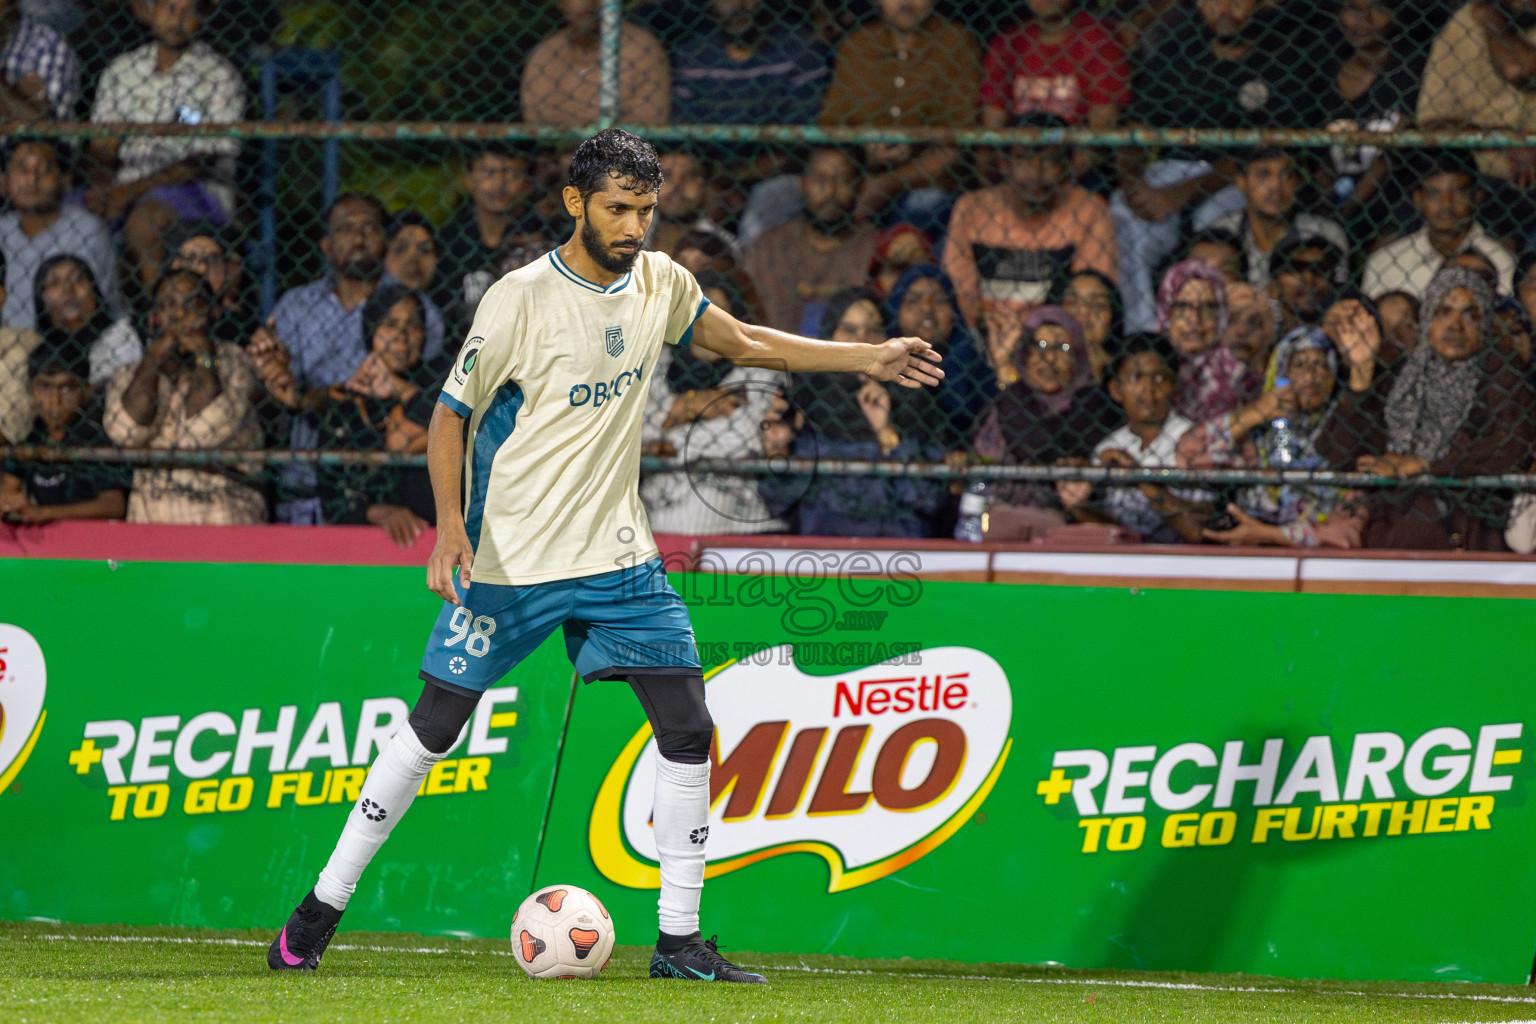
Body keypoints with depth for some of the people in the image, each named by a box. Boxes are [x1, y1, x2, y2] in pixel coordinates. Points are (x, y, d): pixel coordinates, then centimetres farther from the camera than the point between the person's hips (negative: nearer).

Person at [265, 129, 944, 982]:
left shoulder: (657, 282, 2)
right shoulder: (520, 300, -15)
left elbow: (743, 343, 19)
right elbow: (450, 415, -9)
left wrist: (866, 359, 15)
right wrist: (450, 523, -23)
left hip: (617, 555, 5)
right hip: (509, 558, -5)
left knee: (687, 730, -4)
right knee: (433, 728, -1)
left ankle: (679, 940, 3)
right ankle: (320, 910, 12)